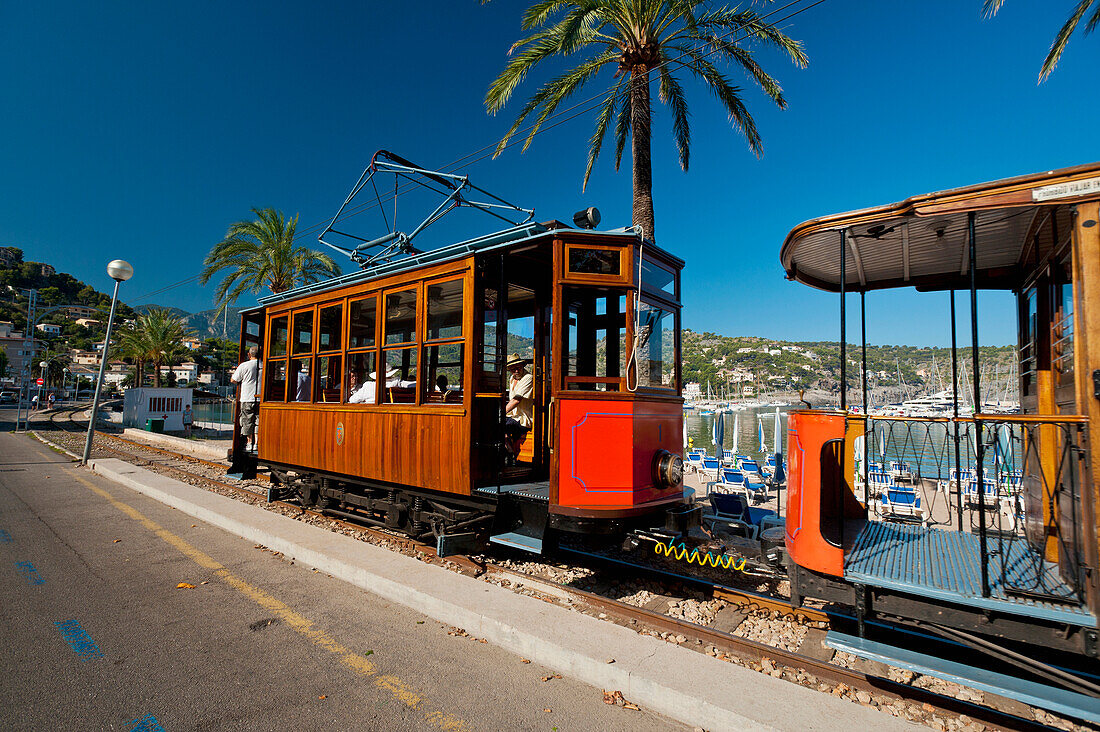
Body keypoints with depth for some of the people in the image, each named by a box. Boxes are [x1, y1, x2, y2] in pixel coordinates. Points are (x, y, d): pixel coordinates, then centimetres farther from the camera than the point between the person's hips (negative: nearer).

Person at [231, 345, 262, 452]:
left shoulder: (244, 366, -5)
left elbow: (234, 380, 2)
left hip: (247, 399, -2)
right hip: (261, 399, 2)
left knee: (248, 421, 6)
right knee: (259, 420, 5)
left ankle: (250, 443, 9)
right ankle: (257, 443, 3)